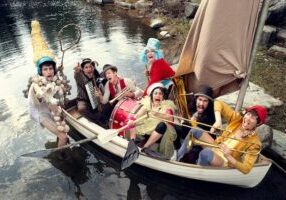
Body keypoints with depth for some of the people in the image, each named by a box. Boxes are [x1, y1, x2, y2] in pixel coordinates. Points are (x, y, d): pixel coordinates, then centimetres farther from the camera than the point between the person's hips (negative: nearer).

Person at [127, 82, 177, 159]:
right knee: (131, 121, -5)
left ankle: (145, 148, -31)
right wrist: (132, 120, -25)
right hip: (147, 128, 4)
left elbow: (170, 119, -17)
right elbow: (138, 114, -4)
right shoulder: (148, 102, 10)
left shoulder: (167, 104, 0)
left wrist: (159, 115, -36)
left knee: (162, 125, -37)